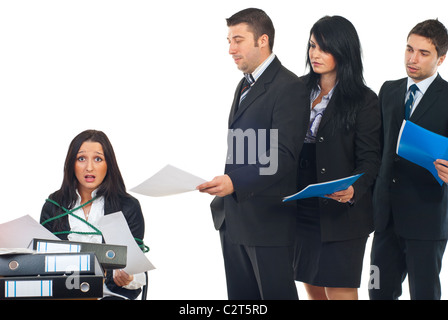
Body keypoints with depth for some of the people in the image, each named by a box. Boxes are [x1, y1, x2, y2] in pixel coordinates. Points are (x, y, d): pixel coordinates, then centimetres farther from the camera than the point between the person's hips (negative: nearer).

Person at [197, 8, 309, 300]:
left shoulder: (289, 87, -12)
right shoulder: (245, 85, 18)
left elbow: (284, 155, -21)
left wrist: (235, 181, -31)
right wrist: (224, 196, 14)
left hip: (268, 219, -9)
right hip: (233, 217, 9)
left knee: (276, 293, -2)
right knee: (240, 297, 12)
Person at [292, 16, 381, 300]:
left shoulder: (364, 101, -6)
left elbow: (370, 159, -8)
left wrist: (354, 190, -27)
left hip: (341, 213, -5)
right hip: (303, 210, 5)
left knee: (340, 292, -3)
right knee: (313, 289, 12)